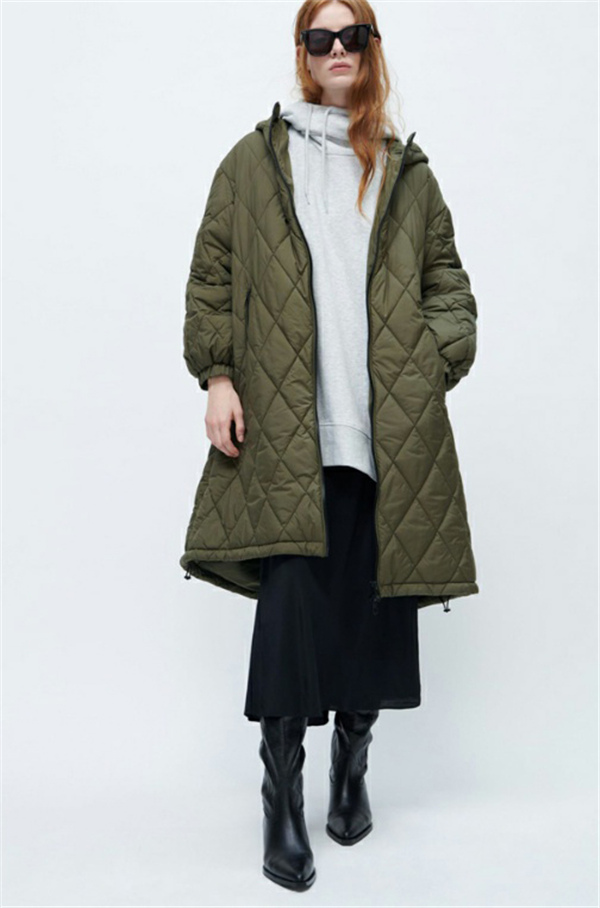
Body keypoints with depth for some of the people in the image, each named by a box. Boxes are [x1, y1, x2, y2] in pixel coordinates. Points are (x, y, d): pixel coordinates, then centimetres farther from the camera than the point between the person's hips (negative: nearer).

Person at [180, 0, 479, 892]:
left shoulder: (408, 171, 18)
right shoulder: (254, 160, 12)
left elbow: (447, 277, 17)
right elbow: (211, 274, 8)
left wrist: (436, 364, 1)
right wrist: (216, 376, -2)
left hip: (390, 425, 3)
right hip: (285, 423, -2)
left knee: (375, 594, 6)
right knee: (292, 595, -10)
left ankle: (352, 759, 28)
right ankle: (282, 801, 4)